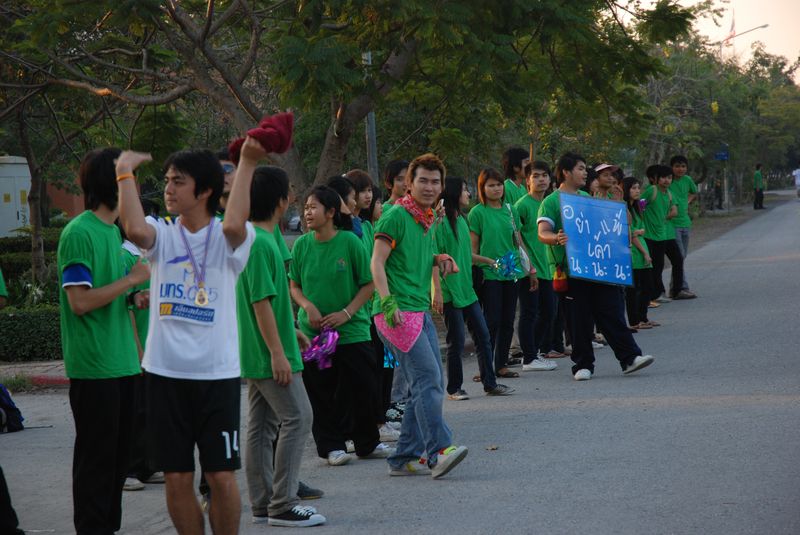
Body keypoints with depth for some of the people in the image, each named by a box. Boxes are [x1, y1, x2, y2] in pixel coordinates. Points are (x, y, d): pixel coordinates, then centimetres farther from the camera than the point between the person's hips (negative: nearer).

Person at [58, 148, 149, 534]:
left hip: (122, 363, 9)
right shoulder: (79, 233, -14)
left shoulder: (113, 230, 14)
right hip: (93, 367, -9)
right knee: (96, 454, -2)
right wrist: (132, 279, -16)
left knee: (118, 452, 13)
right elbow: (80, 301, -20)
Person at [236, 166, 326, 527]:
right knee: (297, 418, -7)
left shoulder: (257, 239, 13)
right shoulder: (261, 244, -18)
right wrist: (278, 352, -22)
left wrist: (289, 331, 28)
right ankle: (282, 506, -6)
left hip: (255, 354, 10)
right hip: (269, 353, -10)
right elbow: (262, 302, -21)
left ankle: (263, 505, 14)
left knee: (261, 426, 10)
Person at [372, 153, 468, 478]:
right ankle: (438, 451, -21)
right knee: (427, 378, -18)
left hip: (421, 312, 9)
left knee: (432, 386, 7)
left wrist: (438, 260, 11)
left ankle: (405, 458, 11)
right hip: (398, 313, -9)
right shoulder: (396, 216, -7)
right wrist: (388, 301, -26)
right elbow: (377, 262, -14)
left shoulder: (427, 220, 19)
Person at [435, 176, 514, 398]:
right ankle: (454, 389, 11)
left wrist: (489, 261, 20)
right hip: (450, 292, -8)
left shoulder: (461, 220, 13)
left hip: (467, 290, 8)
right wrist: (438, 291, -20)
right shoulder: (441, 222, -13)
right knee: (457, 341, -1)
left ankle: (490, 384, 15)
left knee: (483, 336, 8)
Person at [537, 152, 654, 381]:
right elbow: (543, 233, -16)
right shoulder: (551, 202, -4)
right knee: (580, 319, 0)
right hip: (571, 269, -5)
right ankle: (583, 365, 10)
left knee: (612, 311, 1)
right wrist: (557, 239, -37)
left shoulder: (586, 198, 19)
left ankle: (629, 357, 2)